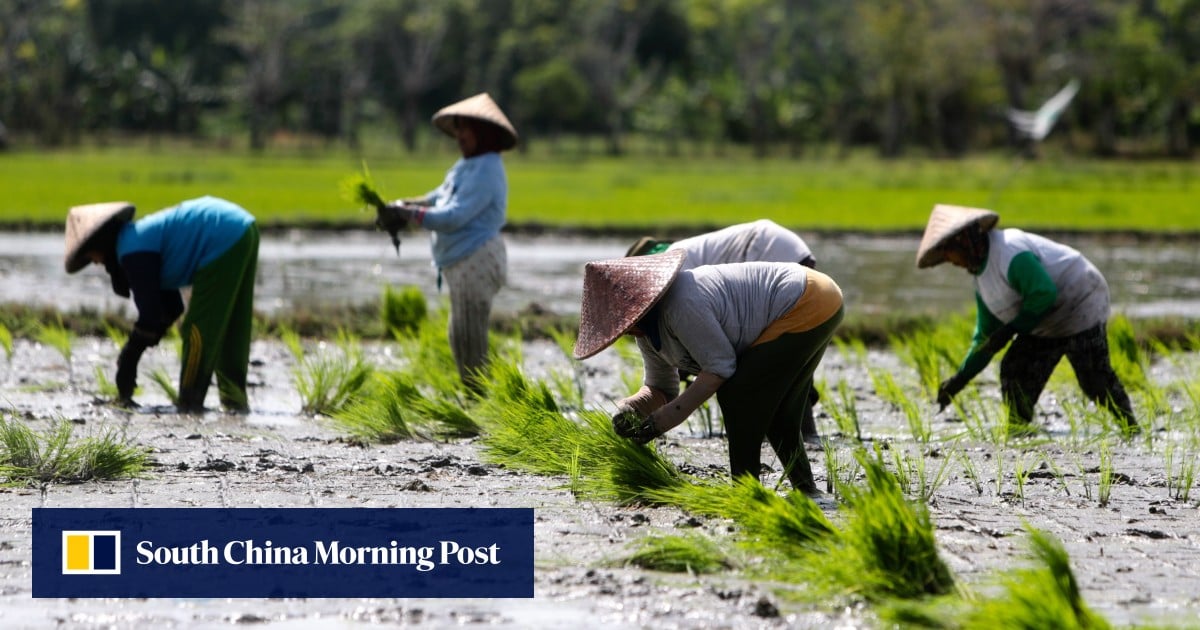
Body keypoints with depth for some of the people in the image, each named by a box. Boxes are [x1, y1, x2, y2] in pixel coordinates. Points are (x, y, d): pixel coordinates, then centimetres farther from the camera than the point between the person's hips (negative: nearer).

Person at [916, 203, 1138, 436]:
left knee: (1095, 380, -11)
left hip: (1080, 307, -10)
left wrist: (1011, 329, -25)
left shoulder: (1009, 252, -25)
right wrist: (960, 378, 9)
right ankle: (1017, 432, 3)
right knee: (1014, 373, -1)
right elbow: (986, 336, 13)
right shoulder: (982, 278, 7)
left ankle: (1130, 429, 1)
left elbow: (1044, 293, -31)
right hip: (1046, 327, 10)